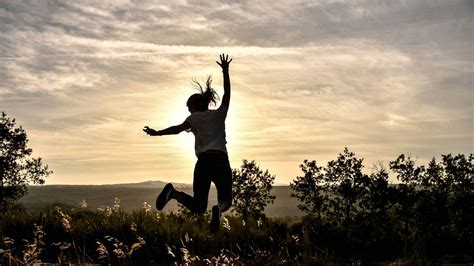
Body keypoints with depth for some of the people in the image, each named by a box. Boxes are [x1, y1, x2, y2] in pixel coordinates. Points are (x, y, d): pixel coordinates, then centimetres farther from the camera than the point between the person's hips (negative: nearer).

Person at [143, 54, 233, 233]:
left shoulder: (195, 118, 9)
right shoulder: (219, 114, 15)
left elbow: (177, 129, -6)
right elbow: (227, 93, 22)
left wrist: (157, 133, -4)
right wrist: (225, 71, 29)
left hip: (203, 162, 0)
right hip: (222, 161, 0)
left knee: (198, 207, 7)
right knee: (226, 199, 13)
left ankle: (173, 192, -23)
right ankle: (219, 208, -25)